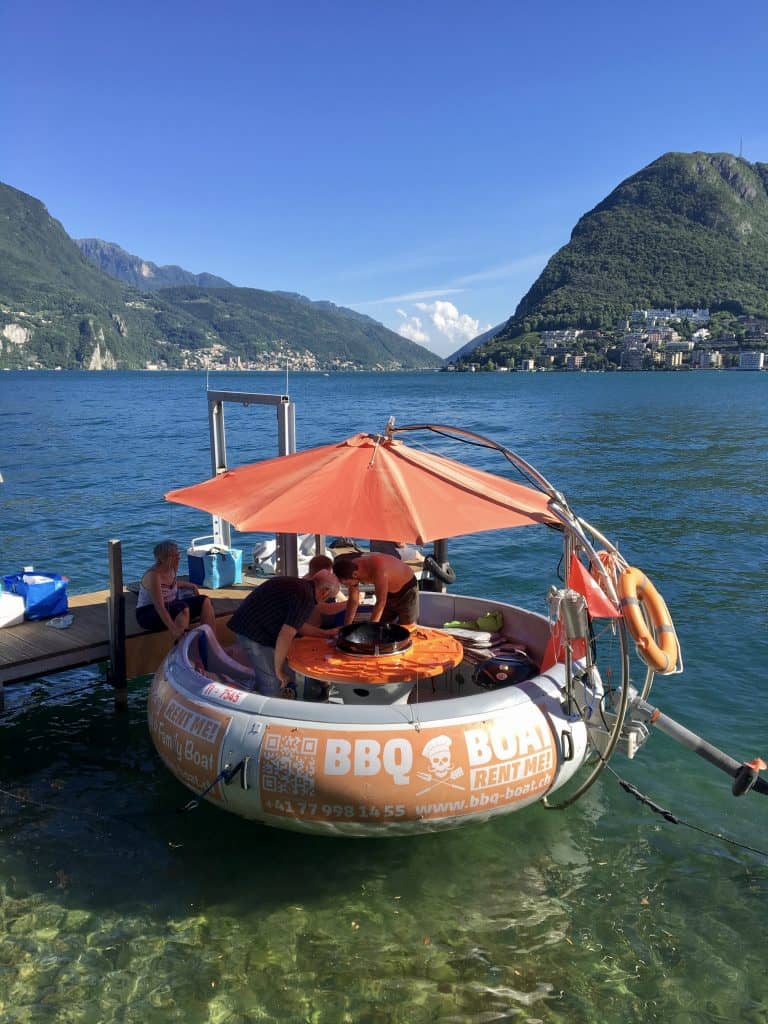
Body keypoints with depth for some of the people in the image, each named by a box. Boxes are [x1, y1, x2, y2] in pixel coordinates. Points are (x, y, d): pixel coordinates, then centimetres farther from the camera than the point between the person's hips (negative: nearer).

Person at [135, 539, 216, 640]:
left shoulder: (171, 569, 1)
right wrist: (173, 630, -41)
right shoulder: (153, 575, -24)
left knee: (205, 601, -4)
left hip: (169, 608, 9)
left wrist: (191, 586, 24)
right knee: (183, 608, -35)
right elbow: (159, 606, -33)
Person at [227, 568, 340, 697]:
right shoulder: (306, 598, -21)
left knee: (287, 676, 13)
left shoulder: (299, 585, 9)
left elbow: (298, 624, 21)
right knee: (272, 683, -8)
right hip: (253, 632, -10)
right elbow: (285, 637, -25)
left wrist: (327, 633, 26)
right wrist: (279, 670, -14)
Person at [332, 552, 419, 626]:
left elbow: (381, 602, -37)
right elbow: (353, 600, -9)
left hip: (407, 589, -7)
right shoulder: (352, 567, -20)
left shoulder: (377, 569, -42)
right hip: (389, 593, 7)